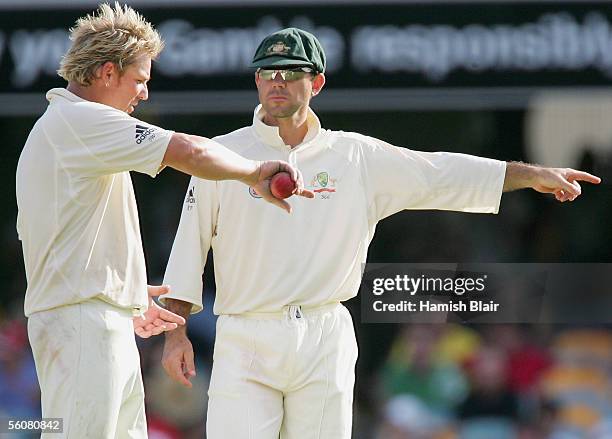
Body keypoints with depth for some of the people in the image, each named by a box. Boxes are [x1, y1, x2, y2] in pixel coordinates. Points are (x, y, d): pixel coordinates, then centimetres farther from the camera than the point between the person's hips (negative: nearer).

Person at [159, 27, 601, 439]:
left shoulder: (357, 157, 9)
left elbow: (437, 174, 10)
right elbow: (190, 244, 5)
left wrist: (532, 174, 5)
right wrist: (175, 331, -1)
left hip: (326, 341, 2)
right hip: (245, 343, -2)